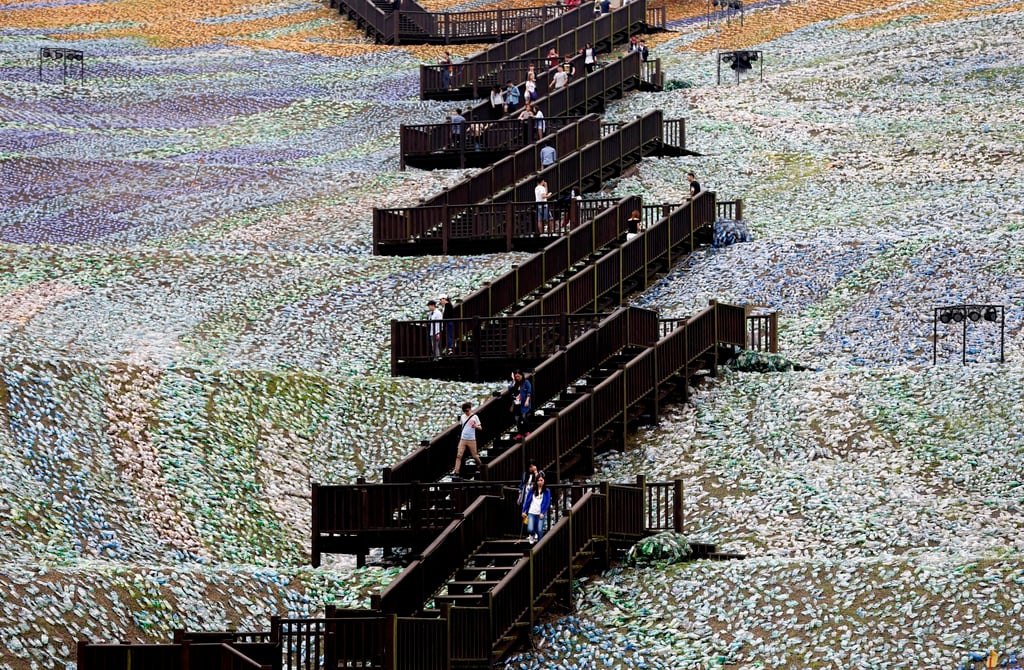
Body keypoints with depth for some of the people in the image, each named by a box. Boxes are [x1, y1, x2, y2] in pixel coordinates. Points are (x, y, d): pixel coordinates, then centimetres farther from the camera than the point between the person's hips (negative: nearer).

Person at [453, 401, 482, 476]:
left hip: (471, 440, -3)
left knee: (475, 456, 5)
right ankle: (456, 471, -13)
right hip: (462, 439, 3)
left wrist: (475, 426, -25)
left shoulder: (475, 417, -3)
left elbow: (480, 428, -5)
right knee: (459, 455, -10)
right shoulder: (462, 417, 8)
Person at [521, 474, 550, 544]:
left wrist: (543, 513, -10)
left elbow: (547, 503, -1)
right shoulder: (532, 490, 8)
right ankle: (532, 535, 25)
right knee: (530, 529, -10)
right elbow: (527, 501, 11)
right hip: (531, 513, 1)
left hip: (540, 514, -1)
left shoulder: (547, 491, 3)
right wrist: (524, 511, 8)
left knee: (540, 530, -7)